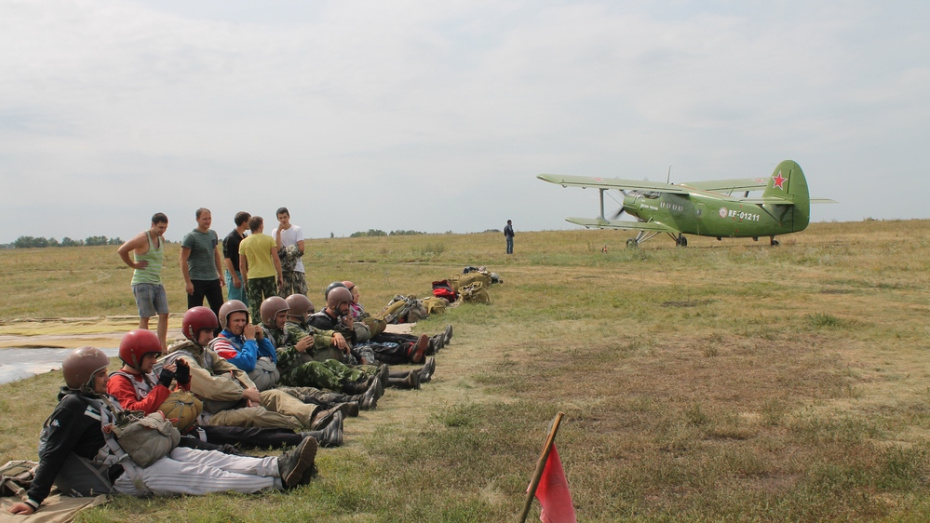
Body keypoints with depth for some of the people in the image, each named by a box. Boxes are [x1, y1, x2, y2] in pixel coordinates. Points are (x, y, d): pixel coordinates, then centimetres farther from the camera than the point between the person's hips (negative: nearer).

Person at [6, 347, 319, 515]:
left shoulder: (98, 399, 16)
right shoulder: (73, 407, -13)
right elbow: (51, 454, -15)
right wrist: (33, 500, -18)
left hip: (141, 453, 9)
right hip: (122, 474, -9)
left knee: (206, 458, -9)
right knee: (199, 476, -18)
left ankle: (280, 466, -22)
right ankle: (279, 482, -27)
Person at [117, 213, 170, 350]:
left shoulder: (162, 239, 13)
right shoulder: (143, 238, -12)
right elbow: (121, 251, -21)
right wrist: (133, 264, -12)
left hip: (158, 283, 7)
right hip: (143, 283, -7)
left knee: (164, 314, 1)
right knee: (145, 317, -3)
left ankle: (162, 347, 5)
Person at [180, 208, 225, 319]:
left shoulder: (213, 234, 10)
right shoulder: (190, 237, -10)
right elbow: (183, 261, -12)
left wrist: (221, 275, 15)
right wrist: (187, 282, -17)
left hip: (213, 280, 6)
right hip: (196, 281, -6)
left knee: (219, 310, 8)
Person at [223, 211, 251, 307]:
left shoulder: (244, 237, 13)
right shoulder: (230, 238, -13)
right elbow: (226, 259, -16)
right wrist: (235, 277, -21)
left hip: (245, 274, 8)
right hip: (234, 274, -8)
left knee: (245, 304, 11)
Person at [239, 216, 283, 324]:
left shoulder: (244, 243, 2)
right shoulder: (269, 239, -3)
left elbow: (242, 265, 4)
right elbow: (276, 260, -6)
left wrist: (245, 281, 14)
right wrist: (280, 276, 1)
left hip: (253, 277, 1)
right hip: (269, 275, -1)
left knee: (255, 307, 6)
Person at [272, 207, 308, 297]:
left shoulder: (297, 229, -1)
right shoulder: (275, 232, 5)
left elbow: (301, 248, -10)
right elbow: (277, 249, -11)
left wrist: (285, 251, -4)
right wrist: (278, 231, -12)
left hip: (297, 268, -2)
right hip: (282, 269, 2)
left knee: (301, 294, -4)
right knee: (284, 296, 4)